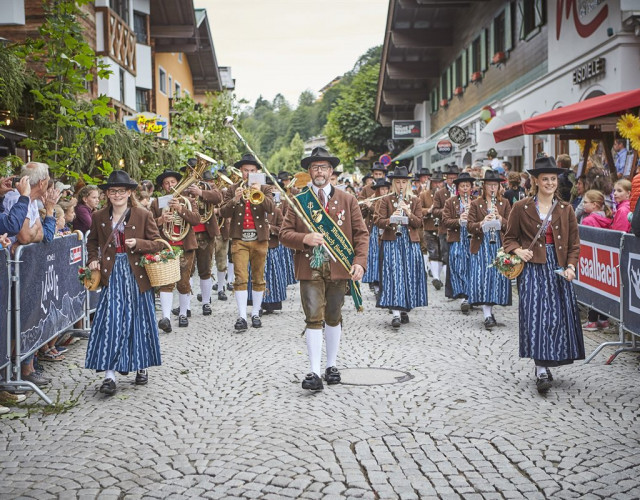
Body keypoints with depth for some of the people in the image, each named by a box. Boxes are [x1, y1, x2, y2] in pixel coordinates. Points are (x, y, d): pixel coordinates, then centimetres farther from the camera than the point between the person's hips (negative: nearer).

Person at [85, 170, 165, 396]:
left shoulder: (143, 216, -2)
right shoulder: (99, 217, 6)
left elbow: (158, 243, 0)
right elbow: (92, 241, 22)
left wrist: (138, 243, -16)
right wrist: (93, 259, 5)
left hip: (137, 276, -1)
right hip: (112, 276, 1)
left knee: (139, 322, 9)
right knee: (110, 323, -8)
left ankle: (141, 366, 28)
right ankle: (109, 375, -7)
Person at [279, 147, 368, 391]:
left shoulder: (347, 200, 6)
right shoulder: (298, 201, 5)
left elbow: (361, 233, 4)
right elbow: (284, 234, 3)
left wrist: (360, 261, -9)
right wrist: (304, 239, -17)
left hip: (339, 268, 1)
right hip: (310, 268, -1)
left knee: (333, 318, 13)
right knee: (313, 318, -8)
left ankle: (332, 366, 26)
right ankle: (314, 372, -8)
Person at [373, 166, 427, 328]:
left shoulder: (415, 200, 10)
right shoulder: (386, 200, 5)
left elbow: (419, 223, 3)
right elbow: (378, 221, -3)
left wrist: (408, 213, -14)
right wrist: (390, 220, -22)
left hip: (410, 243, 2)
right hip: (392, 242, -2)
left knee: (409, 276, 3)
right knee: (393, 275, -10)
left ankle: (405, 309, 17)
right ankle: (396, 314, -15)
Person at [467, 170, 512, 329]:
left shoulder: (505, 203, 11)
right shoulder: (476, 204, 6)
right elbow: (469, 226, -2)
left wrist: (499, 218, -14)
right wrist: (482, 222, -20)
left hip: (499, 245, 2)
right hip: (481, 246, -2)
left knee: (498, 277, 0)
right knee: (482, 278, -10)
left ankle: (489, 309, 15)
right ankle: (487, 315, -11)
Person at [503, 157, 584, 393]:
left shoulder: (565, 210, 9)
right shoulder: (521, 208, 2)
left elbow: (574, 243, 10)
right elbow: (509, 238, 7)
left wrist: (570, 266, -4)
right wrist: (518, 251, -13)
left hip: (558, 269, 3)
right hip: (533, 268, -3)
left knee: (558, 316, 3)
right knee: (535, 315, -11)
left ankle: (547, 363, 18)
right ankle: (541, 370, -10)